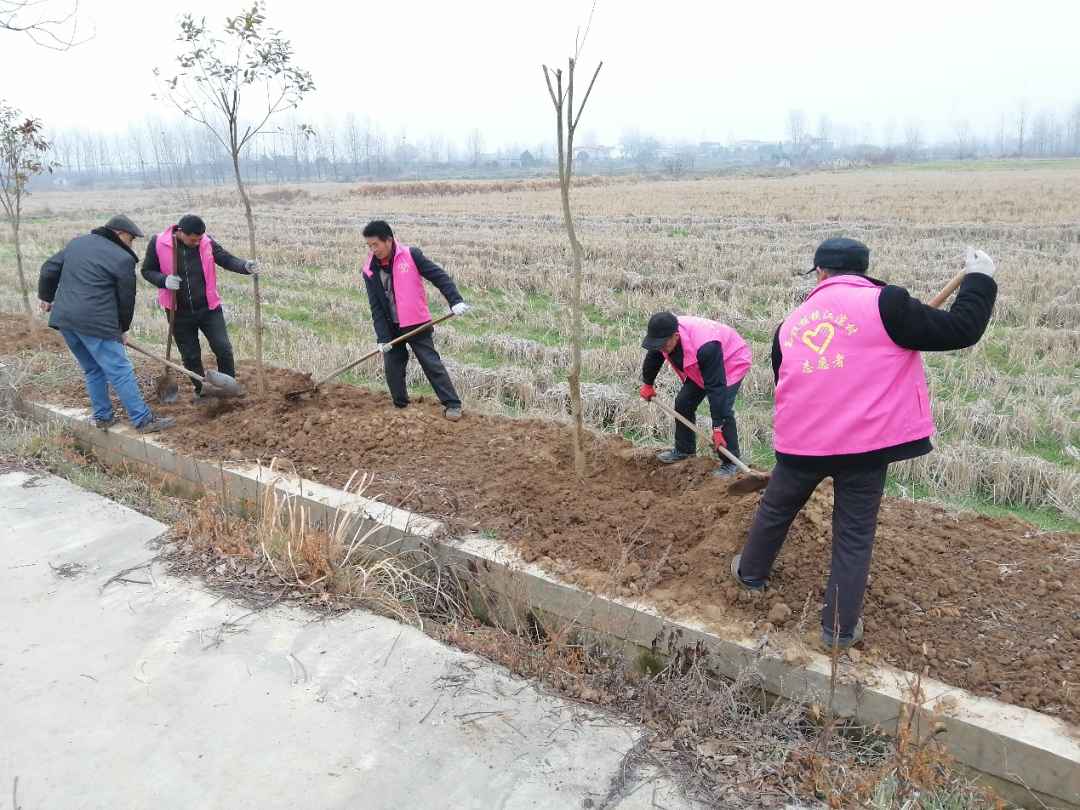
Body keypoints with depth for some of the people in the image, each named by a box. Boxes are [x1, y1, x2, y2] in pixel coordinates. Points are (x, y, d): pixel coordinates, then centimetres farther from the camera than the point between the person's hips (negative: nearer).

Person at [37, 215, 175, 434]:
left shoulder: (77, 242, 17)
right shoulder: (123, 259, -5)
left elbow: (49, 270, 21)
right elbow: (126, 299, 0)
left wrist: (46, 297, 36)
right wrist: (123, 329, 13)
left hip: (64, 318, 8)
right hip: (95, 322, -8)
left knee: (93, 370, 20)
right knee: (120, 371, -6)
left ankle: (102, 416, 23)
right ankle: (143, 420, -5)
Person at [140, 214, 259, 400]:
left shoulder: (206, 242, -7)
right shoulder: (158, 243, -10)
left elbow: (227, 259, -15)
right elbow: (147, 270, -1)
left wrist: (246, 266, -36)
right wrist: (164, 280, -22)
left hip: (208, 308, 0)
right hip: (180, 312, 0)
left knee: (223, 348, -2)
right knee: (190, 356, 11)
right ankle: (201, 391, 28)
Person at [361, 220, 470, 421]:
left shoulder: (411, 255, -11)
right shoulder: (370, 270, -2)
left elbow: (439, 275, -12)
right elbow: (376, 307, -3)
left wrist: (455, 300, -25)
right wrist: (382, 337, -10)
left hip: (417, 324, -4)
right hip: (391, 328, 4)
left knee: (432, 364, -4)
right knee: (392, 369, 6)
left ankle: (452, 404, 1)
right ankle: (400, 407, 21)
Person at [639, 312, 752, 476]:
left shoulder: (705, 347, -45)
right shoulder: (665, 335, -22)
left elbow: (716, 387, -42)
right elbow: (653, 357, 2)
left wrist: (717, 428, -40)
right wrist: (647, 384, 18)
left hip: (733, 362, -7)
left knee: (723, 410, -23)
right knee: (683, 403, 4)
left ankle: (731, 461, -9)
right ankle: (683, 449, 23)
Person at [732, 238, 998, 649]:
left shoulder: (791, 323, 9)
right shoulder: (884, 303, -8)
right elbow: (958, 330, -7)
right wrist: (978, 279, 9)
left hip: (801, 442, 3)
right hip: (865, 444, -3)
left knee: (775, 509, 25)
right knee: (854, 535, 11)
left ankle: (750, 573, 46)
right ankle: (840, 628, 20)